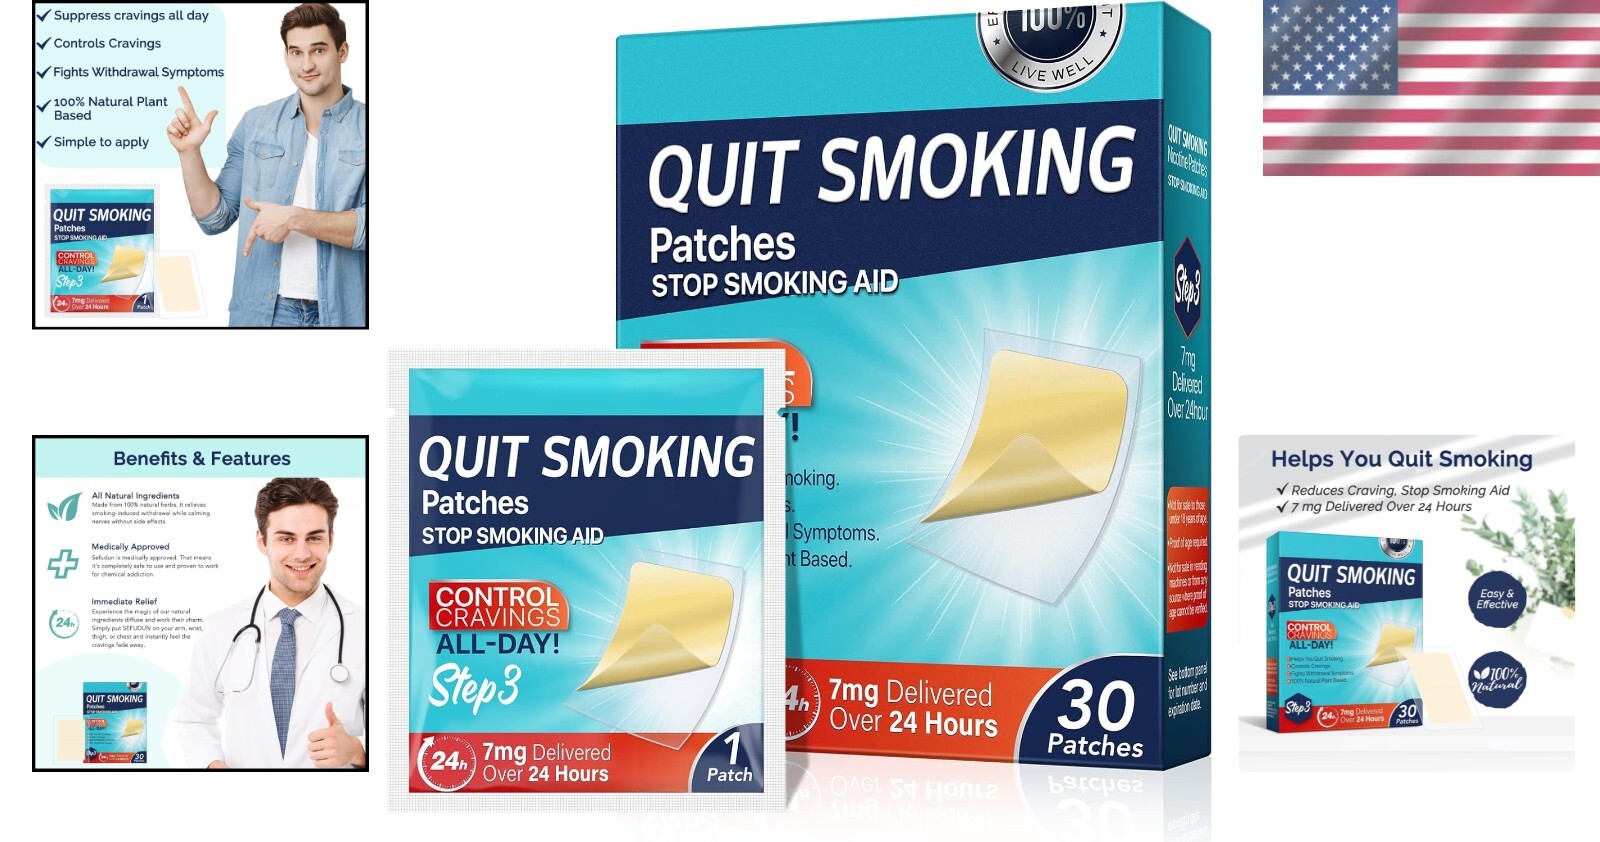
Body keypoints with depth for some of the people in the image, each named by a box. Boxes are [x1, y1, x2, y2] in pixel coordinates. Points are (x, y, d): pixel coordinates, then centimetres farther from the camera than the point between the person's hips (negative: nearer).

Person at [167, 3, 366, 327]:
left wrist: (294, 218, -20)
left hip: (343, 313, -2)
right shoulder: (255, 124, 5)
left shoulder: (365, 127, -4)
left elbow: (367, 225, -14)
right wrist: (189, 152, -4)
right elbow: (215, 218, 7)